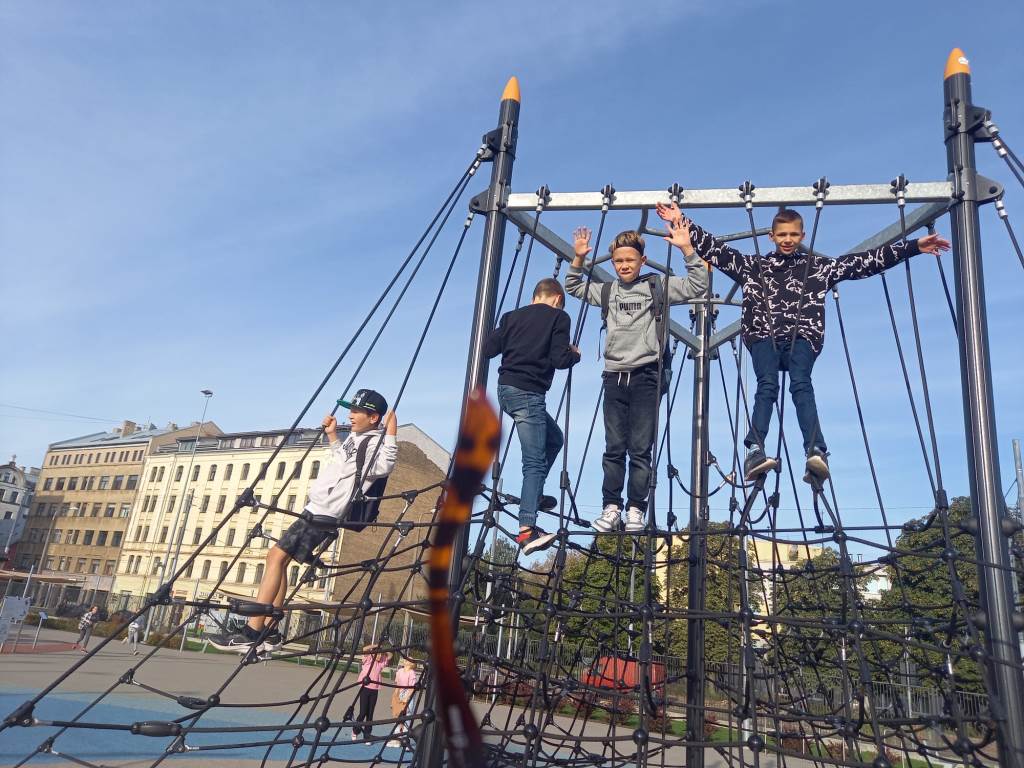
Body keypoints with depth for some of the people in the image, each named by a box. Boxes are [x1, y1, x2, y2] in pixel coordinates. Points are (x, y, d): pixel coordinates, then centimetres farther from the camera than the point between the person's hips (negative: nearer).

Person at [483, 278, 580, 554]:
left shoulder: (513, 315, 15)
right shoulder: (558, 317, 0)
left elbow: (488, 348, 9)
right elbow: (559, 360, -10)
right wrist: (575, 354, 11)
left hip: (506, 389, 7)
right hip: (528, 393, -7)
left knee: (554, 438, 24)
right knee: (535, 462, -8)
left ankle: (533, 496, 26)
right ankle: (526, 529, -16)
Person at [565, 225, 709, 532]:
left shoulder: (658, 287, 4)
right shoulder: (607, 291, 14)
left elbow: (698, 285, -1)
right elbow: (573, 287, 27)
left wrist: (687, 250, -9)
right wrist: (578, 258, 12)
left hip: (646, 377, -3)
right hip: (614, 377, 3)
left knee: (641, 449, -1)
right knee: (614, 448, 4)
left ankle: (636, 510, 5)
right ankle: (611, 507, 9)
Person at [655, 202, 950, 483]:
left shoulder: (818, 267, 23)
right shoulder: (752, 266, 22)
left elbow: (867, 260, 19)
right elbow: (714, 248, 18)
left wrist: (912, 246, 14)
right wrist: (681, 222, 11)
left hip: (802, 336, 0)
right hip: (763, 336, 0)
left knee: (801, 385, -26)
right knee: (767, 386, -26)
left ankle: (815, 453, -43)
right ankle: (755, 452, -42)